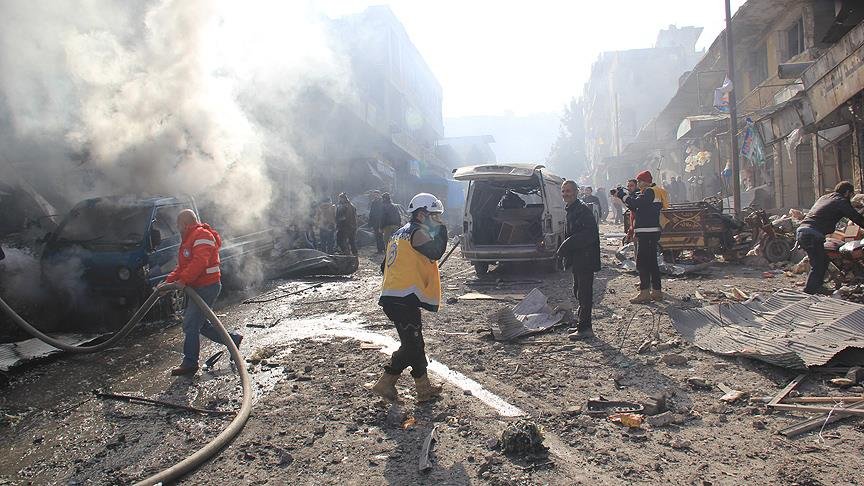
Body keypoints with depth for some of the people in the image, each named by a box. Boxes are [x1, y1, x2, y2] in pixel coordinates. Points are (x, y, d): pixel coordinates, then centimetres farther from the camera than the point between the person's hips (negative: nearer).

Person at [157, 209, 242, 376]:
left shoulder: (202, 235, -14)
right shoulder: (189, 239, 22)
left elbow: (200, 261, -28)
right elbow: (182, 267, 21)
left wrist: (183, 280, -32)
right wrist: (168, 282, 9)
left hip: (207, 287, -11)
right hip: (197, 288, 11)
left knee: (190, 325, -7)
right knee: (200, 323, 14)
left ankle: (190, 363, 3)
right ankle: (233, 339, 22)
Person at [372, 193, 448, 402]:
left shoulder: (400, 233, 21)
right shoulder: (418, 232, -7)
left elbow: (385, 266, 24)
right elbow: (435, 252, -19)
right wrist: (441, 229, -7)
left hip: (391, 297, 10)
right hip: (404, 299, -10)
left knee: (415, 343, 14)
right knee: (412, 346, -4)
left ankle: (424, 389, 20)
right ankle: (385, 383, 0)